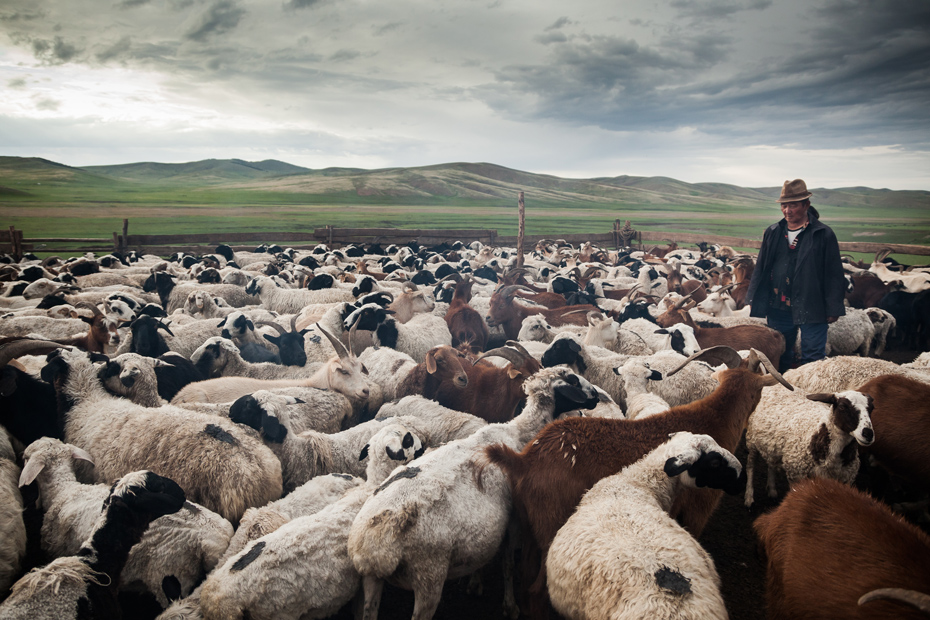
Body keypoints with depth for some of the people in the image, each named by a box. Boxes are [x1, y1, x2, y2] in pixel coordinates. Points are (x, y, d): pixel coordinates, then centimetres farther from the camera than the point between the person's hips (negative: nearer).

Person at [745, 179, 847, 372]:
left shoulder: (823, 234, -4)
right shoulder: (773, 233, 8)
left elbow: (834, 274, -4)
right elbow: (760, 268, 13)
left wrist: (833, 309, -6)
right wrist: (753, 300, 9)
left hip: (811, 309, -4)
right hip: (778, 309, 4)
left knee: (813, 358, 0)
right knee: (779, 357, 13)